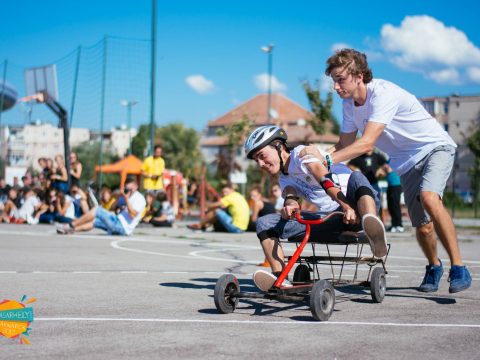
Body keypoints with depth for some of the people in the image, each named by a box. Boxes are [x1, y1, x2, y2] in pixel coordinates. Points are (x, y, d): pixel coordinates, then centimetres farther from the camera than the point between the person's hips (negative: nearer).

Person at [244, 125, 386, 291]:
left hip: (352, 214, -6)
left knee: (356, 177, -39)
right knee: (264, 223, -3)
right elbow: (291, 196, -4)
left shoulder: (302, 153, -4)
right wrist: (289, 205, -30)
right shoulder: (284, 179, 18)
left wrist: (347, 207, -38)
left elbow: (326, 180, -21)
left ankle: (372, 228, -62)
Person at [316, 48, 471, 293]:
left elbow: (367, 143, -37)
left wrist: (327, 159, -44)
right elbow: (344, 145, 6)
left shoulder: (383, 94, -28)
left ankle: (458, 269, -25)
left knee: (429, 198, -34)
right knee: (422, 227, 1)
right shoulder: (349, 104, -3)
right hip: (406, 163, 7)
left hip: (435, 147, -7)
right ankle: (434, 268, 33)